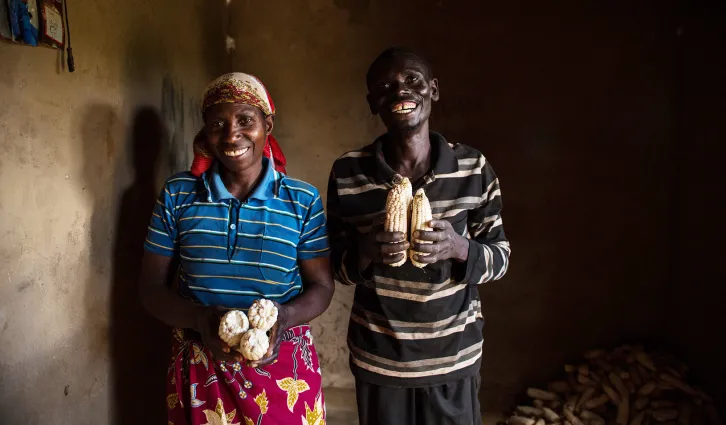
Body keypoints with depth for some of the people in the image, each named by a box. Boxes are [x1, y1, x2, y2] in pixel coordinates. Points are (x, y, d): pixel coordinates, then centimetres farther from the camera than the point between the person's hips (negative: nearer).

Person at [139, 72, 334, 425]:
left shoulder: (303, 201, -5)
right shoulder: (177, 195, -2)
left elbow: (321, 286, 0)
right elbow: (152, 288, 1)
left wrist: (285, 317, -20)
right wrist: (199, 318, -18)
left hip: (284, 369, 0)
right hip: (200, 370, 1)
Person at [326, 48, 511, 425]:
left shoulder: (474, 169, -8)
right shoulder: (347, 173, -8)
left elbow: (501, 256, 0)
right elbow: (336, 265, 1)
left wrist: (459, 248, -21)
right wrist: (365, 253, -21)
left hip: (455, 357, 0)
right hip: (377, 359, 0)